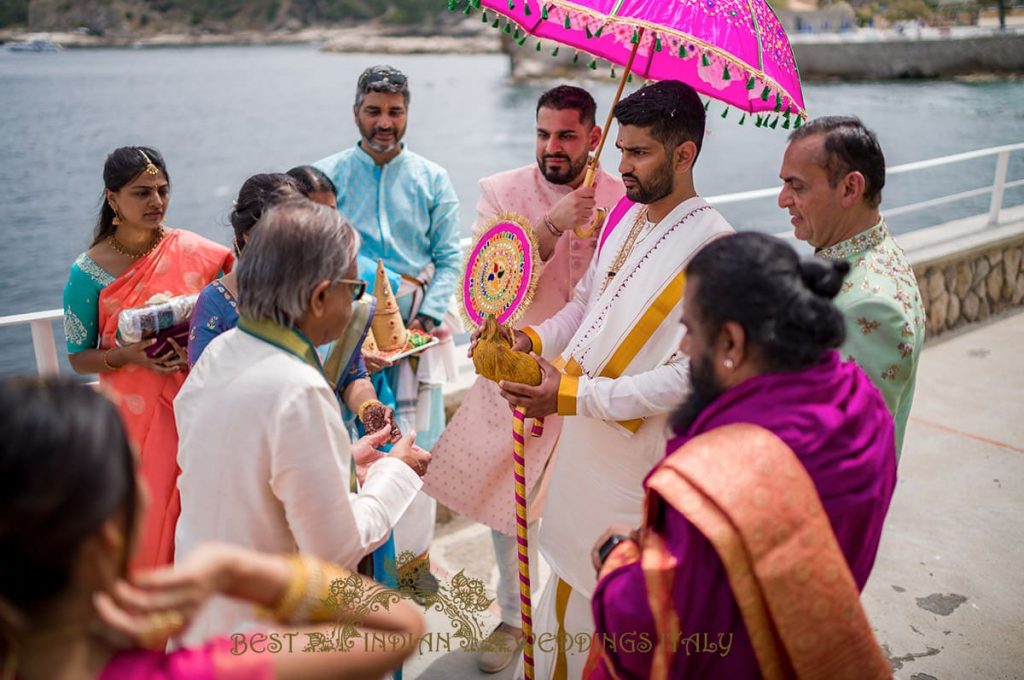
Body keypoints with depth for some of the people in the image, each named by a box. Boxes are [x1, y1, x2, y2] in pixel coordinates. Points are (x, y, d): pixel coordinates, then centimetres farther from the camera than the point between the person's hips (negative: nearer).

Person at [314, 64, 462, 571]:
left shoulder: (432, 179, 11)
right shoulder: (326, 176, 9)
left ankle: (414, 545, 16)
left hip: (417, 324, 1)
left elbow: (449, 258, 6)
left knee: (416, 438, 1)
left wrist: (426, 316, -9)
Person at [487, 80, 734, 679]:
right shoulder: (624, 216, 5)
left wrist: (572, 394, -24)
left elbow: (691, 378, -23)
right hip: (586, 444, 7)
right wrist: (533, 338, -4)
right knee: (569, 587, 22)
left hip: (642, 457, -7)